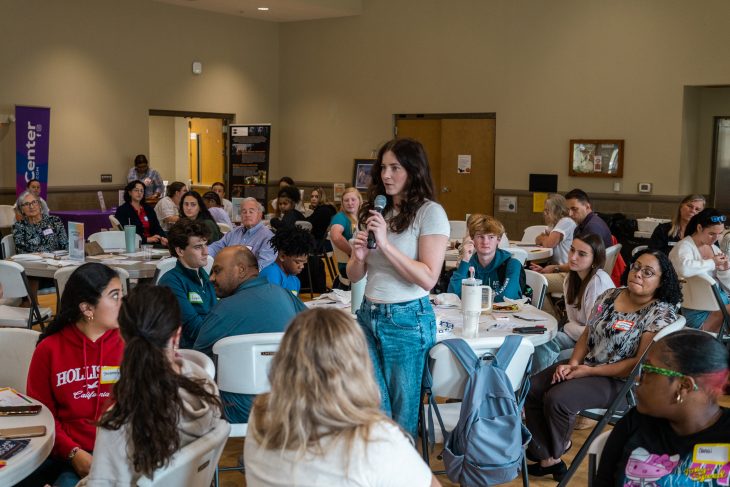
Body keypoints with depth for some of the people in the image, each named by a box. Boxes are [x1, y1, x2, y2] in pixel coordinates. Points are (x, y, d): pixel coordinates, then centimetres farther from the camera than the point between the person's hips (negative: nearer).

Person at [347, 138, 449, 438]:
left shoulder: (430, 213, -7)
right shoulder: (375, 212, 10)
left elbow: (428, 278, -17)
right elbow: (354, 276, 13)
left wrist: (385, 244, -20)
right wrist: (358, 256, -9)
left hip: (406, 320, -5)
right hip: (368, 315, 5)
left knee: (402, 413, 7)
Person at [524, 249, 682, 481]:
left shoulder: (662, 314, -14)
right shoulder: (610, 295, 5)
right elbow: (587, 335, 9)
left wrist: (590, 371, -19)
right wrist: (572, 363, -11)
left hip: (621, 382, -7)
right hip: (584, 366, 7)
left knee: (557, 399, -26)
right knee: (532, 390, -10)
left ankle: (556, 449, 5)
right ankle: (549, 459, -1)